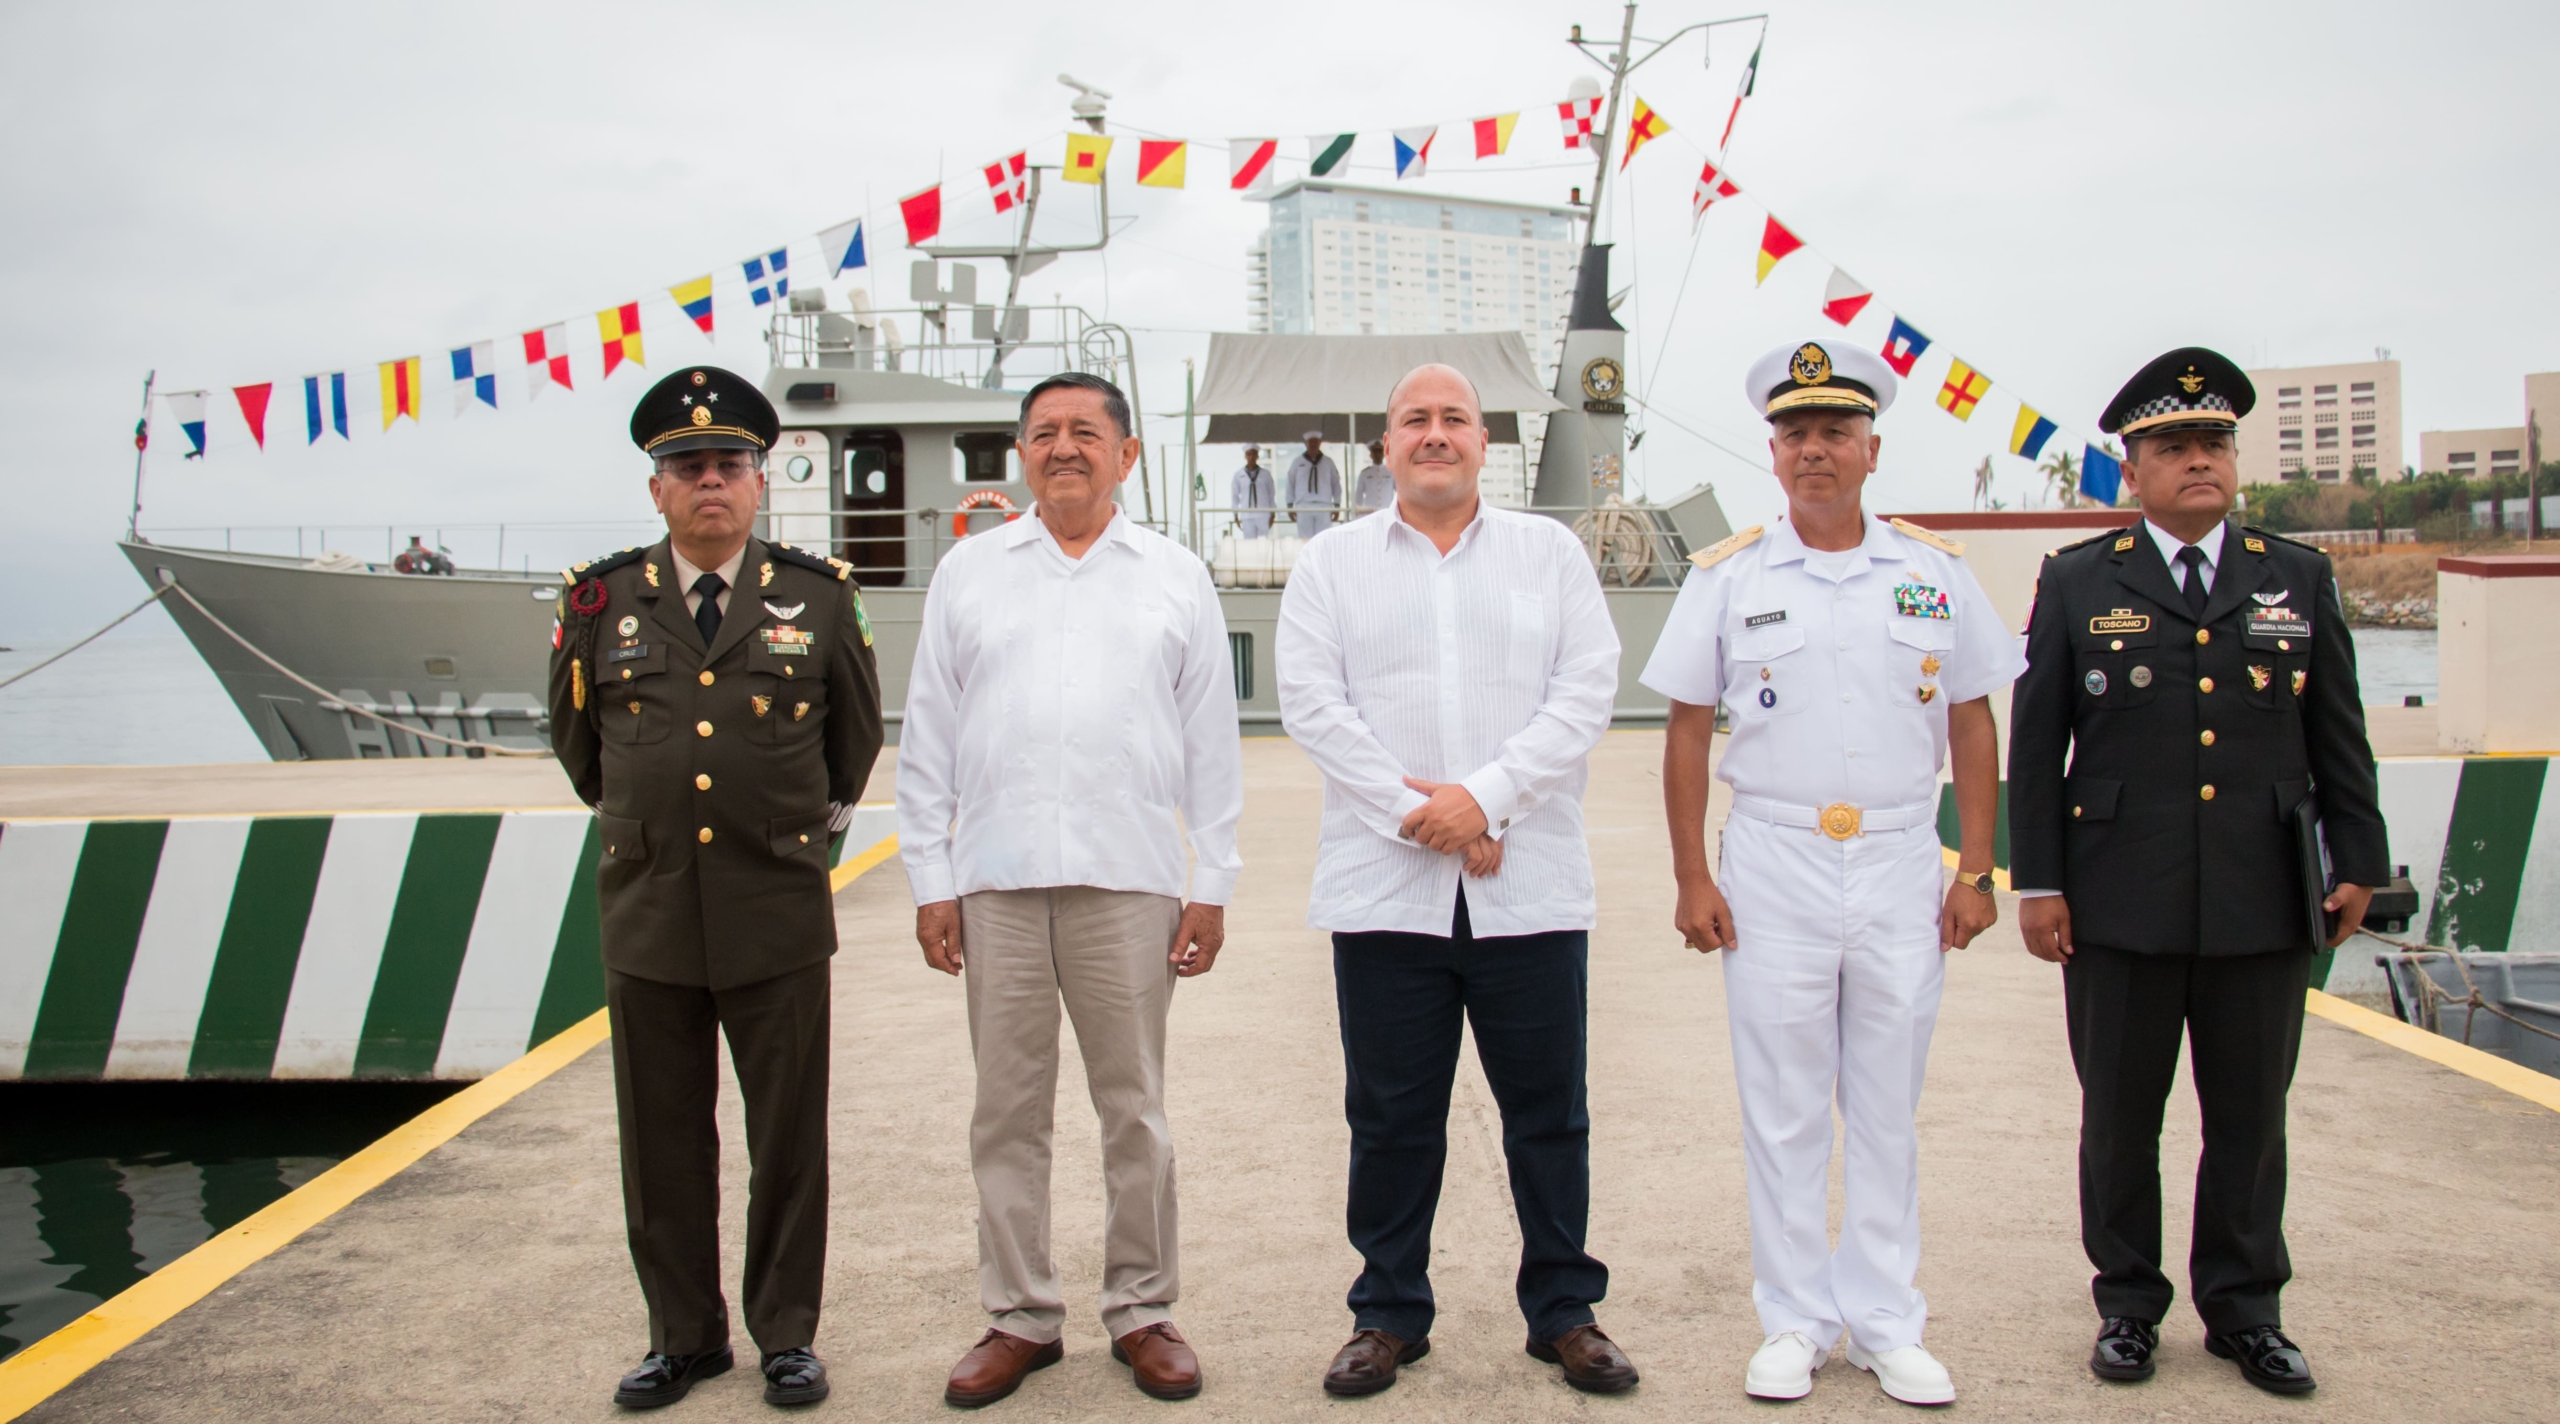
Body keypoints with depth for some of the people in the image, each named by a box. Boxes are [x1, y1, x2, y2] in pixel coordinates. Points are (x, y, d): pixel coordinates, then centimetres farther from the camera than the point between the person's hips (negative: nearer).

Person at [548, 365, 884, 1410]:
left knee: (789, 1141, 7)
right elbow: (574, 732, 20)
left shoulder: (818, 595, 1)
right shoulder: (602, 599, 3)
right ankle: (684, 1336, 25)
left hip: (779, 914, -1)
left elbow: (857, 729, 16)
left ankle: (787, 1334, 22)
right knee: (663, 1146, 10)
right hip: (647, 916, 2)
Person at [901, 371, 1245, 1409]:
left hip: (1128, 882, -1)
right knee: (1007, 1109, 6)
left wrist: (1213, 884, 2)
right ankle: (1019, 1316, 19)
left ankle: (1143, 1311, 19)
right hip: (995, 883, 1)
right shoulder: (969, 573, 11)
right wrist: (929, 881, 3)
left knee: (1133, 1107, 5)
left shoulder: (1176, 576, 9)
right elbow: (927, 738, 9)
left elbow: (1212, 742, 7)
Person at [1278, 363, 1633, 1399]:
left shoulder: (1550, 551, 11)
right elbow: (1312, 703, -1)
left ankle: (1566, 1311, 23)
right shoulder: (1331, 564, 10)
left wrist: (1484, 796, -13)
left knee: (1549, 1109, 7)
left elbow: (1586, 690, 0)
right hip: (1385, 888, 0)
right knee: (1391, 1116, 7)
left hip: (1531, 889, 0)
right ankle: (1389, 1314, 22)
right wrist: (1421, 818, -11)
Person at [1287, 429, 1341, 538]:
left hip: (1324, 508, 0)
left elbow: (1336, 484, 12)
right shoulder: (1297, 462, 9)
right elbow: (1290, 484, 10)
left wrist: (1337, 505, 7)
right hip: (1303, 507, 0)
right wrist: (1290, 505, 4)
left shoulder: (1328, 462, 10)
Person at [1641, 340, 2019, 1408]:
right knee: (1783, 1111, 5)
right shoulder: (1727, 577, 2)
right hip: (1774, 869, -1)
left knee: (1888, 1109, 9)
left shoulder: (1936, 570, 5)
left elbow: (1973, 726, 8)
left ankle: (1886, 1325, 21)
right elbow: (1686, 732, 2)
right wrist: (1691, 878, -3)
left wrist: (1976, 872, 2)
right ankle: (1794, 1323, 18)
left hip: (1902, 869, 1)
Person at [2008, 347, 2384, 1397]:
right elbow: (2035, 746, 1)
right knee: (2120, 1117, 8)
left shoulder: (2300, 579, 9)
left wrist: (2358, 863, 5)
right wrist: (2037, 881, -4)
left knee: (2251, 1118, 10)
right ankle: (2128, 1303, 24)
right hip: (2121, 910, -1)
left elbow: (2339, 742, 11)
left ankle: (2244, 1307, 26)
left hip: (2264, 909, 2)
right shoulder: (2077, 583, 3)